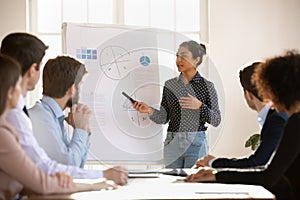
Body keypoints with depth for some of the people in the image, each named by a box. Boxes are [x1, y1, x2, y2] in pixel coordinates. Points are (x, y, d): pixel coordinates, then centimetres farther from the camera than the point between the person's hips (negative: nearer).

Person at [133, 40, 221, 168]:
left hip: (196, 143, -3)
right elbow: (164, 118, 9)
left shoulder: (206, 86, -1)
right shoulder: (170, 85, 8)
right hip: (172, 144, 3)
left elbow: (216, 120, -2)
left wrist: (199, 106, -16)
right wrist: (150, 111, -10)